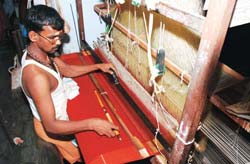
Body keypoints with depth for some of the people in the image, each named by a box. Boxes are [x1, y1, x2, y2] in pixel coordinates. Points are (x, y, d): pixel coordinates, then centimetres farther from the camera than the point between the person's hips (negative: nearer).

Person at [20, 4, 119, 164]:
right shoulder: (36, 76, -42)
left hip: (55, 118, 8)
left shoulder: (40, 52, -12)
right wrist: (92, 123, -41)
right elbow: (51, 126, -39)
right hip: (52, 129, -8)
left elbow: (67, 70, 4)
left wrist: (98, 66, -2)